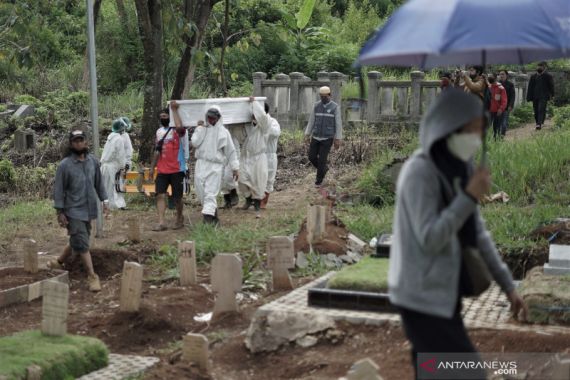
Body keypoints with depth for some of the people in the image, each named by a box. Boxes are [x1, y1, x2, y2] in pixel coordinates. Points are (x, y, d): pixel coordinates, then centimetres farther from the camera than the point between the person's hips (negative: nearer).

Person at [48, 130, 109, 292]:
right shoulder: (65, 165, -11)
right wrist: (60, 212, -10)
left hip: (89, 209, 5)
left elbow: (98, 182, 13)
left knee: (77, 242, 16)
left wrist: (104, 200, 8)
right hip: (73, 211, -5)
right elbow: (59, 189, -8)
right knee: (82, 244, -7)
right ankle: (92, 276, -1)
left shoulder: (93, 161, 2)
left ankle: (59, 262, 38)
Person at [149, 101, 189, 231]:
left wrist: (175, 110, -25)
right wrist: (152, 167, 19)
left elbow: (179, 126, -34)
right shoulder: (159, 131, 14)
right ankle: (161, 222, -8)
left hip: (177, 169, -5)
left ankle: (180, 219, 24)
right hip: (162, 170, 5)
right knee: (160, 195, -6)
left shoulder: (177, 130, -6)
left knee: (177, 197, 4)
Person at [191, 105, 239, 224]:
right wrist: (200, 129, -4)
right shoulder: (201, 129, 11)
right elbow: (194, 143, -4)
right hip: (201, 164, 3)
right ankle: (214, 216, 17)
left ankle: (208, 217, -18)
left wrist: (235, 168, 4)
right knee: (201, 192, 1)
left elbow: (231, 151, 6)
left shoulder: (223, 132, 6)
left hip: (215, 166, -3)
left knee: (210, 193, -12)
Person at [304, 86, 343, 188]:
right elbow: (311, 121, 6)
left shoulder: (335, 107, -10)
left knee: (322, 159, -5)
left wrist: (338, 139, -11)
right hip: (316, 137, 4)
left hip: (328, 138, -4)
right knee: (312, 157, 3)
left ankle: (319, 181, 14)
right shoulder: (316, 106, 1)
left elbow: (338, 124, -8)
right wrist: (307, 135, 0)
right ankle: (323, 169, 33)